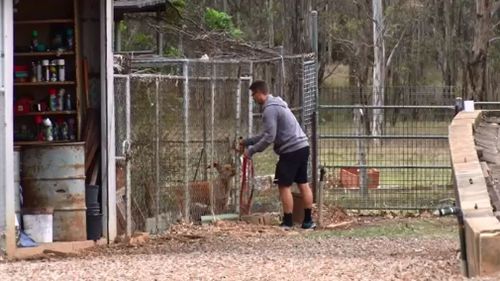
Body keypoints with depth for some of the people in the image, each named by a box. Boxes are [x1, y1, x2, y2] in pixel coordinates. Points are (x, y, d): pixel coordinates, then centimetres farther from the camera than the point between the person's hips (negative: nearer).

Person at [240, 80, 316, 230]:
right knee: (303, 183, 12)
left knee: (284, 185, -3)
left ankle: (288, 222, -2)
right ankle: (308, 221, 15)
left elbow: (269, 137, -18)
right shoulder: (276, 104, 19)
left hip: (291, 150, -10)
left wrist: (251, 150, -9)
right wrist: (247, 141, 26)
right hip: (302, 147, 10)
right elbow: (267, 134, 26)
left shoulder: (270, 110, -13)